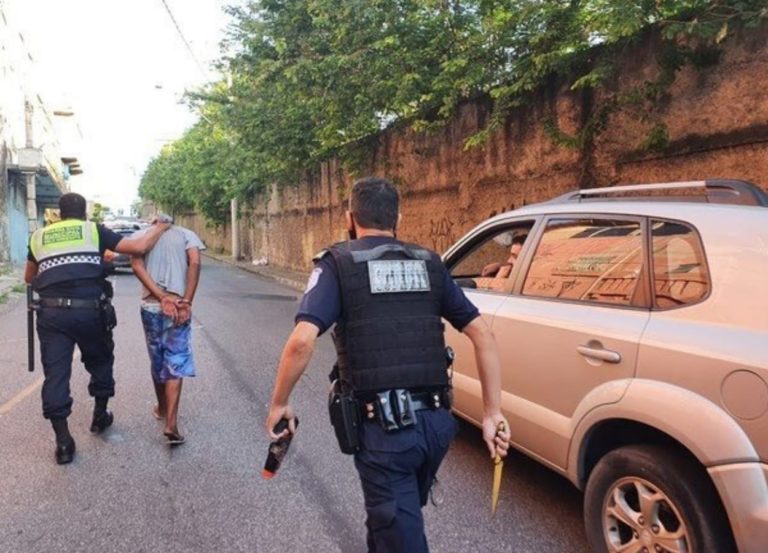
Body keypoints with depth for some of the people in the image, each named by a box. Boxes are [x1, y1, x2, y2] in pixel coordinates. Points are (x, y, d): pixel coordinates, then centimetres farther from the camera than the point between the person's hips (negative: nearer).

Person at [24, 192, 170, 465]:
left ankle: (63, 442, 5)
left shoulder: (39, 236, 15)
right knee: (100, 362, 22)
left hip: (51, 312, 2)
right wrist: (160, 228, 16)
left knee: (55, 373, 5)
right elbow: (139, 246, 0)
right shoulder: (94, 230, 6)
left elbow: (29, 277, 28)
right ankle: (100, 416, 36)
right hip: (89, 310, -1)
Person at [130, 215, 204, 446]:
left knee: (157, 361, 19)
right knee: (176, 364, 0)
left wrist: (162, 298, -12)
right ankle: (171, 423, -11)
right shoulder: (186, 234, 8)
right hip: (178, 306, -2)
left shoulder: (140, 235, 12)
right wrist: (186, 302, -11)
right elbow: (195, 263, -10)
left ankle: (162, 408, 37)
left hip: (150, 307, 2)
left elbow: (137, 266, -6)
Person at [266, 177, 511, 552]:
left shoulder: (338, 264, -3)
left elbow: (302, 341, -17)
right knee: (395, 516, 29)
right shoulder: (429, 264, 10)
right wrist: (492, 415, 6)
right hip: (436, 421, 5)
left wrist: (279, 404, -2)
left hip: (382, 426, -5)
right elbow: (483, 335, 4)